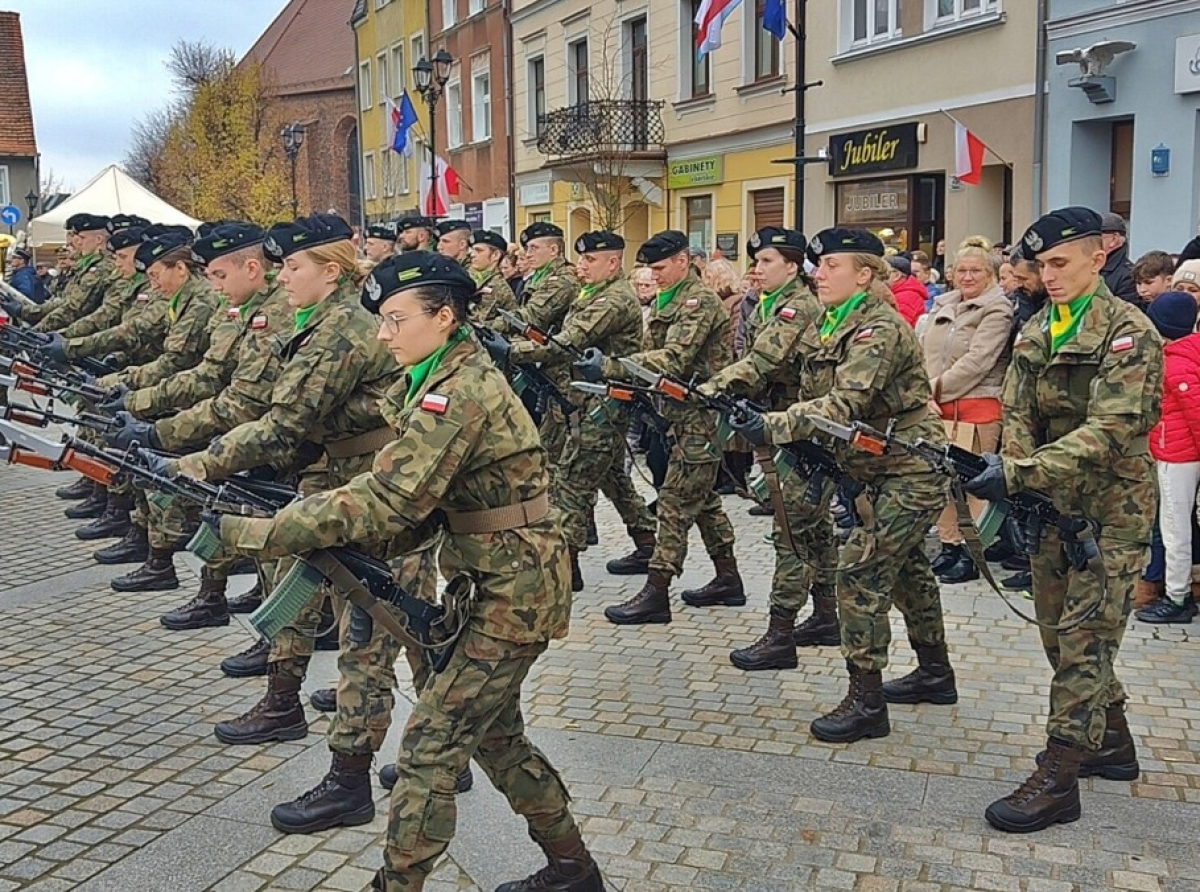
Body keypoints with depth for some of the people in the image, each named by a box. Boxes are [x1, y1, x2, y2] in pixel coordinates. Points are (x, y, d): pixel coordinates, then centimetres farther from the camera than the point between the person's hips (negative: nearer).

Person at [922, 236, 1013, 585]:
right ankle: (949, 546, 21)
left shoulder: (997, 310, -6)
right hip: (938, 407, 7)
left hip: (977, 407, -7)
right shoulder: (944, 304, 16)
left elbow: (977, 361, -15)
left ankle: (971, 555, 4)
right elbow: (926, 350, 17)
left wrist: (936, 387, -14)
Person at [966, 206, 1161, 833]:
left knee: (1084, 638, -5)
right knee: (1059, 631, 14)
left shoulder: (1129, 333, -13)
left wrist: (1018, 475, -33)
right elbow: (1019, 416, 3)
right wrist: (1015, 482, -16)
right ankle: (1112, 742, 33)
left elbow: (1110, 431, -24)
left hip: (1112, 507, -7)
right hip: (1051, 503, 7)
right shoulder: (1034, 333, 8)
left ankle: (1058, 779, 0)